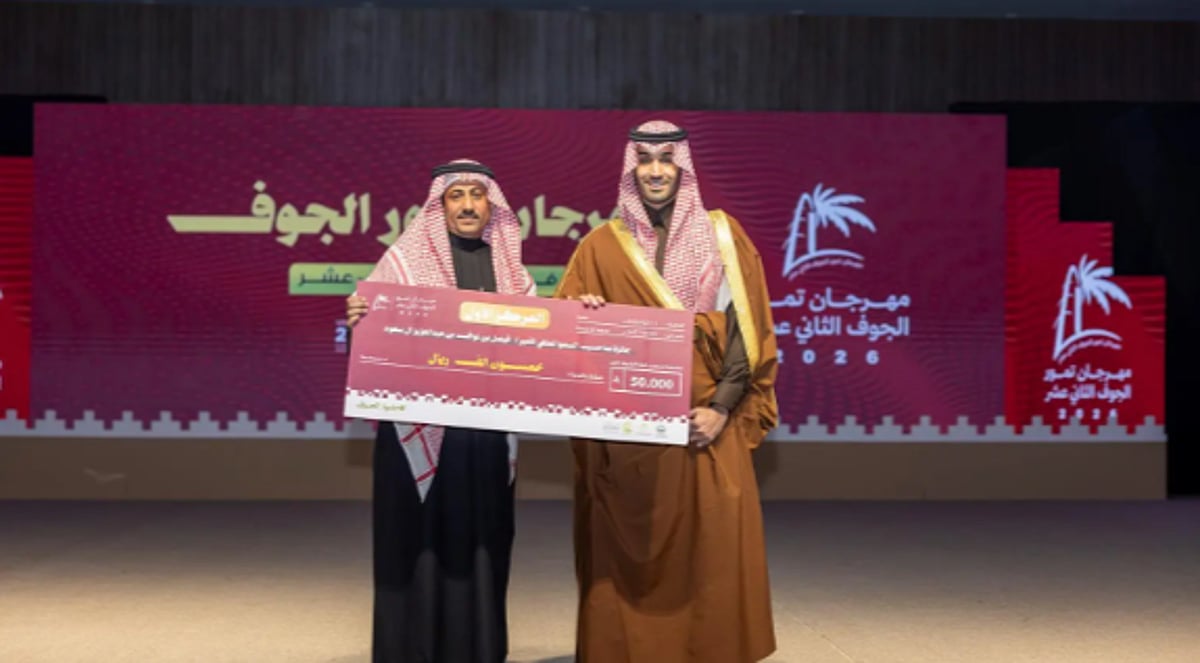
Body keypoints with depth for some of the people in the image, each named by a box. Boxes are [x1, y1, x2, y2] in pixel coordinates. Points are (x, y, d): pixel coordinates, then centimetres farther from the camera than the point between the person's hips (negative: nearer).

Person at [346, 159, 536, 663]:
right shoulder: (406, 258, -1)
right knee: (422, 540, 1)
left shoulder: (509, 267, 11)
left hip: (488, 430, 4)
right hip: (421, 428, -3)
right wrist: (357, 316, -26)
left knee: (481, 541, 9)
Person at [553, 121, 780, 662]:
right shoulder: (601, 246, 9)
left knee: (712, 552, -2)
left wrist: (721, 408, -9)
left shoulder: (721, 235, 7)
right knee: (628, 556, 2)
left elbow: (745, 328, 1)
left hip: (705, 422, 0)